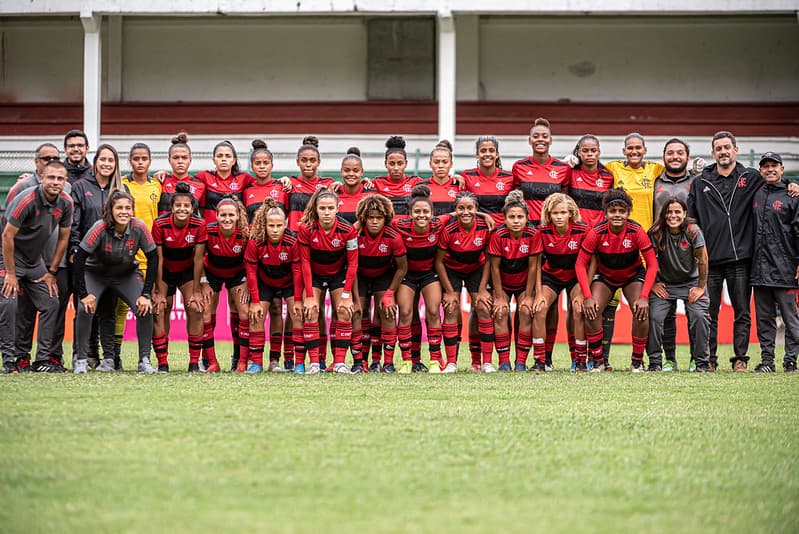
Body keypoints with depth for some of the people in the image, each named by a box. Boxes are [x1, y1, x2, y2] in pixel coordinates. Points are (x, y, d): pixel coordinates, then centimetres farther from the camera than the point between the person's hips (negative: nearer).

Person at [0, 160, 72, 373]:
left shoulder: (65, 203, -6)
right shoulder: (27, 200, -25)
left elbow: (63, 239, 6)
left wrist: (52, 272, 5)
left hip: (35, 260, 6)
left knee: (51, 304, -1)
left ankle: (43, 359, 5)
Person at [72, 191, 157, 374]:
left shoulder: (139, 228, -23)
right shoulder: (100, 228, -29)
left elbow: (153, 258, -13)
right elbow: (79, 258, -26)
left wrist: (146, 294, -16)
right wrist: (83, 294, -26)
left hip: (127, 274, 2)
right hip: (95, 273, -2)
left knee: (145, 309, -18)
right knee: (85, 309, -24)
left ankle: (144, 361, -5)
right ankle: (81, 360, -9)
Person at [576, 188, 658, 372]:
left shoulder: (636, 231, -25)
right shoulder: (596, 233, -25)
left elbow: (652, 264, -20)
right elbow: (581, 264, -17)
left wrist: (644, 297, -29)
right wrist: (587, 296, -26)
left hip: (633, 275, -1)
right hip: (604, 276, 1)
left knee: (641, 312, -24)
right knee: (591, 311, -21)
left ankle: (637, 361, -6)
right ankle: (597, 361, -5)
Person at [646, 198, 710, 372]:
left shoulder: (693, 231, -17)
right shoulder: (657, 233, -14)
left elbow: (702, 260, -10)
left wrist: (701, 287, -8)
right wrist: (653, 284, -3)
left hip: (691, 282, -1)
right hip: (664, 284, 1)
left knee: (699, 316, -19)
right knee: (653, 317, -16)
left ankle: (703, 362, -5)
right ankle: (655, 361, -1)